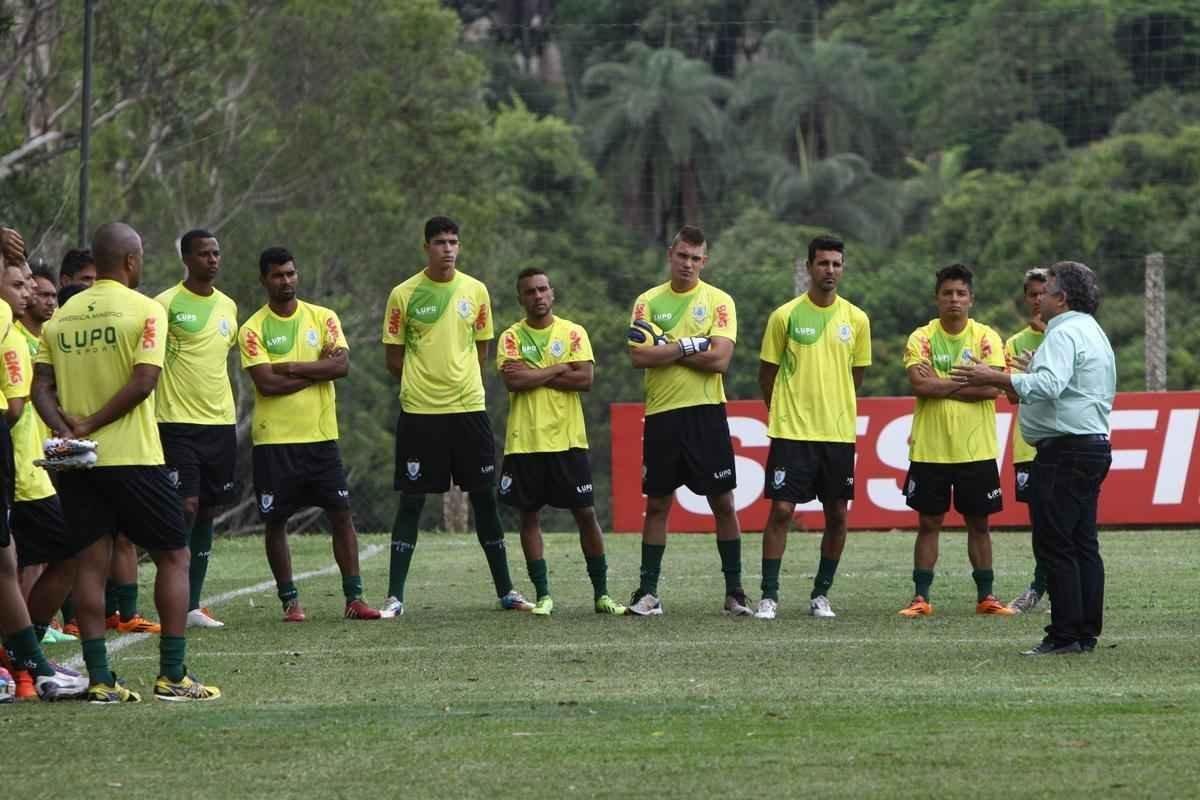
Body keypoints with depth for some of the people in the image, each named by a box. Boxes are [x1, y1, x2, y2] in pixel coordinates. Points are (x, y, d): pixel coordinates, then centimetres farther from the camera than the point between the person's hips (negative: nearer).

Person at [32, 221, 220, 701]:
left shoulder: (62, 316, 9)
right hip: (131, 456, -5)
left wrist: (66, 429, -9)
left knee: (91, 562, 6)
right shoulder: (144, 310, -7)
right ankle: (172, 675, 2)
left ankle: (99, 680, 1)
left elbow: (41, 386, 2)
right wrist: (91, 425, -11)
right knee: (173, 556, 6)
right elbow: (143, 380, -17)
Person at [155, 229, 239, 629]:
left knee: (207, 511, 7)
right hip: (178, 423, -6)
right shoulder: (167, 304, -8)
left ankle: (193, 605, 12)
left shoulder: (228, 306, 12)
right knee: (186, 507, -12)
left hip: (221, 422, 6)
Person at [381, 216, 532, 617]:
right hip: (419, 412, -2)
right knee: (411, 501, -1)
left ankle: (505, 590, 14)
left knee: (484, 497, 6)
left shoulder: (475, 291, 6)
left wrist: (462, 385, 7)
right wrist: (422, 384, 5)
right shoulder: (404, 295, -2)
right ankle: (395, 597, 2)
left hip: (468, 407, 2)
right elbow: (393, 358, 4)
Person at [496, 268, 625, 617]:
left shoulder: (573, 333, 4)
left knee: (586, 514, 1)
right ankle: (543, 595, 9)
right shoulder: (511, 337, 4)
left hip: (568, 440, 0)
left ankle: (601, 593, 9)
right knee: (530, 516, 2)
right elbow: (513, 381, -12)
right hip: (525, 441, 0)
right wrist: (558, 370, -9)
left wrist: (534, 374, -11)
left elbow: (585, 379, -9)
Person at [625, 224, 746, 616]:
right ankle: (648, 592, 11)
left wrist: (665, 349, -10)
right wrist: (689, 346, -12)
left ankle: (734, 591, 8)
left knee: (723, 502, 1)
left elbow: (720, 359, -12)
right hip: (662, 412, 2)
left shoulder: (719, 302, 1)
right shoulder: (649, 301, 6)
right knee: (657, 503, 6)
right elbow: (638, 356, -7)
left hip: (706, 411, -1)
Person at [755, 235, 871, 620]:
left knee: (837, 515, 5)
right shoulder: (785, 316, -3)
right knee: (781, 510, -8)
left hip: (839, 433, 3)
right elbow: (767, 374, 6)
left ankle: (820, 594, 17)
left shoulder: (856, 319, 5)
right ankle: (769, 596, -2)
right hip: (792, 431, -3)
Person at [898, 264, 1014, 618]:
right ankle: (921, 598, 8)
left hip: (976, 449, 0)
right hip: (930, 449, 0)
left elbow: (991, 388, -12)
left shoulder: (986, 338, 0)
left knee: (978, 523, 6)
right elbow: (919, 385, -13)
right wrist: (966, 382, -11)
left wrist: (940, 384, -11)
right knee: (928, 523, 3)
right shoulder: (921, 338, 1)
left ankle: (985, 596, 14)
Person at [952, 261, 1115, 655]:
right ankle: (1087, 633, 10)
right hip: (1095, 444, 11)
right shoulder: (1095, 334, 20)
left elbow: (1048, 385, -29)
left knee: (1054, 545, -9)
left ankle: (1065, 634, -11)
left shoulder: (1063, 334, -14)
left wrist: (994, 379, -31)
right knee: (1084, 544, 10)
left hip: (1064, 450, -11)